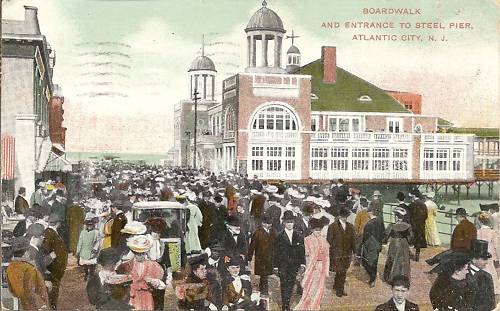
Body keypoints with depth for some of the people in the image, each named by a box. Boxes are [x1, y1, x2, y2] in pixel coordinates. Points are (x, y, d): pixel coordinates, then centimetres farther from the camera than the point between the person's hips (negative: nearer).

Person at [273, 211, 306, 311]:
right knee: (284, 286, -3)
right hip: (283, 267, -2)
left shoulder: (298, 236, 6)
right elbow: (275, 253, 0)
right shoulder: (279, 237, -1)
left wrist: (302, 264, -1)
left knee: (290, 286, 7)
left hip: (294, 266, 3)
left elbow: (302, 252, 8)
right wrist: (275, 267, -3)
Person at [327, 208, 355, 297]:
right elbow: (329, 240, -4)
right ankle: (338, 289, 10)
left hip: (347, 254, 4)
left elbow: (352, 240, 14)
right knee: (339, 272, -6)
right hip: (336, 254, -4)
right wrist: (330, 252, -7)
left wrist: (354, 251, 10)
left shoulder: (350, 227, 9)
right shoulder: (333, 226, -5)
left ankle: (340, 289, 21)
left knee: (344, 272, 7)